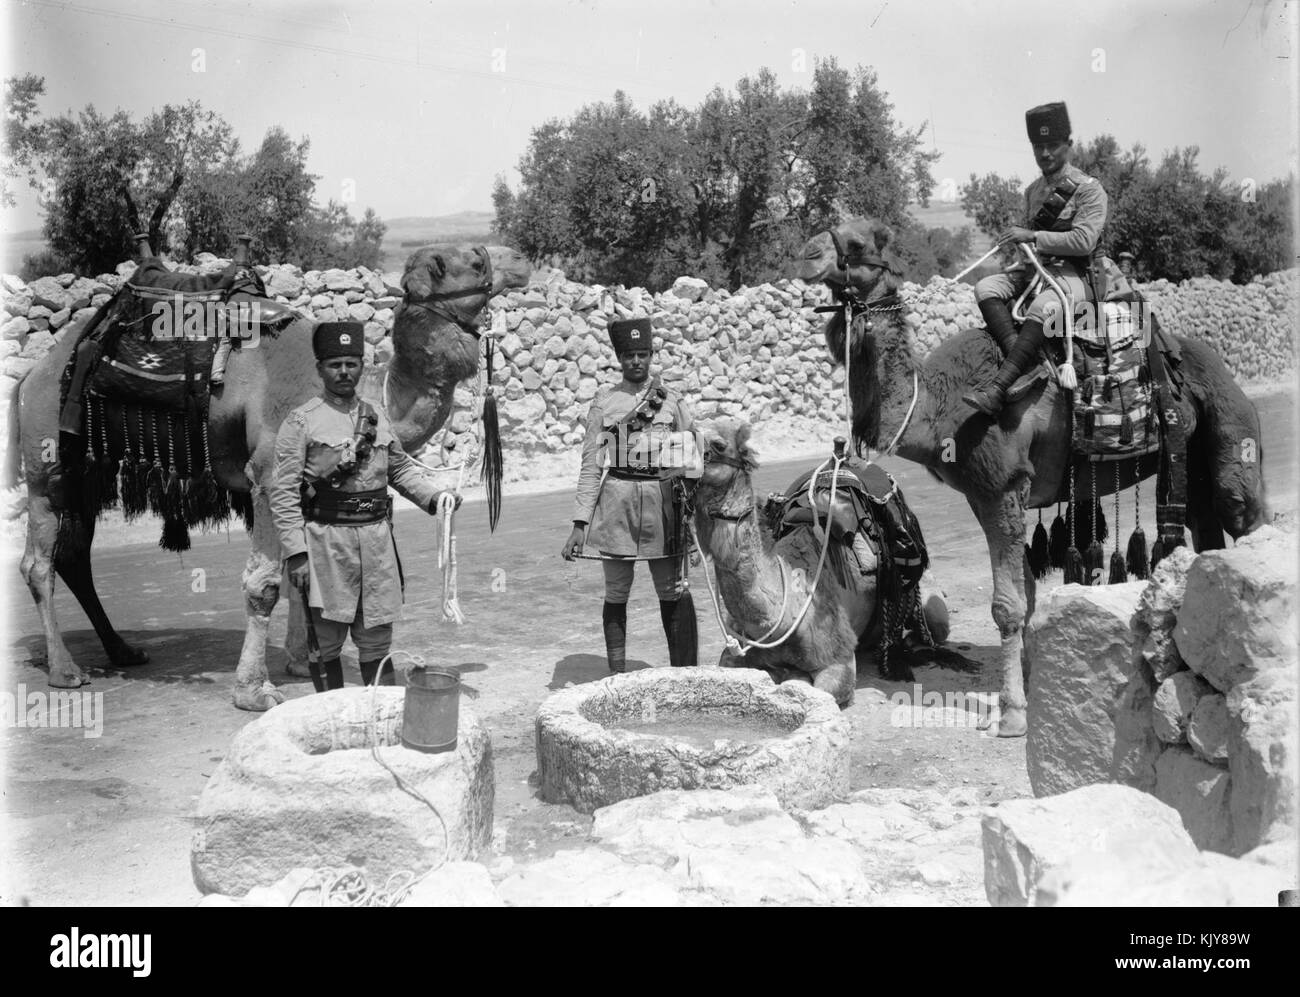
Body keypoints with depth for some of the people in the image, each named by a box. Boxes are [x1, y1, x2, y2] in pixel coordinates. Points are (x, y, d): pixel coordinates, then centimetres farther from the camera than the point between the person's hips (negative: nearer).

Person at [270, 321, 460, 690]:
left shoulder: (377, 418, 12)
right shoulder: (301, 421, -3)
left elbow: (401, 468, 21)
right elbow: (283, 492, -7)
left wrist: (434, 496, 3)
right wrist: (295, 552, -13)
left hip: (376, 538, 4)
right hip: (326, 542, -4)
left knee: (376, 641, 10)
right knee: (325, 643, 4)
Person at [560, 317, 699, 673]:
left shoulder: (672, 400, 8)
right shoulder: (603, 404, 7)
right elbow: (590, 466, 4)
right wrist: (579, 525, -2)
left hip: (663, 500, 0)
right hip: (617, 501, 0)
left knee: (673, 592, 1)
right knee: (616, 594, 5)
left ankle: (684, 671, 11)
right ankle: (617, 674, 14)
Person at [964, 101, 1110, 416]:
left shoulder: (1089, 189, -4)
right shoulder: (1033, 191, 18)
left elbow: (1084, 241, -16)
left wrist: (1033, 236, -16)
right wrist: (1017, 238, 8)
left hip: (1075, 274, -7)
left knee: (1044, 306, -38)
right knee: (986, 287, -19)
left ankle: (996, 390, -49)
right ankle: (1020, 359, -37)